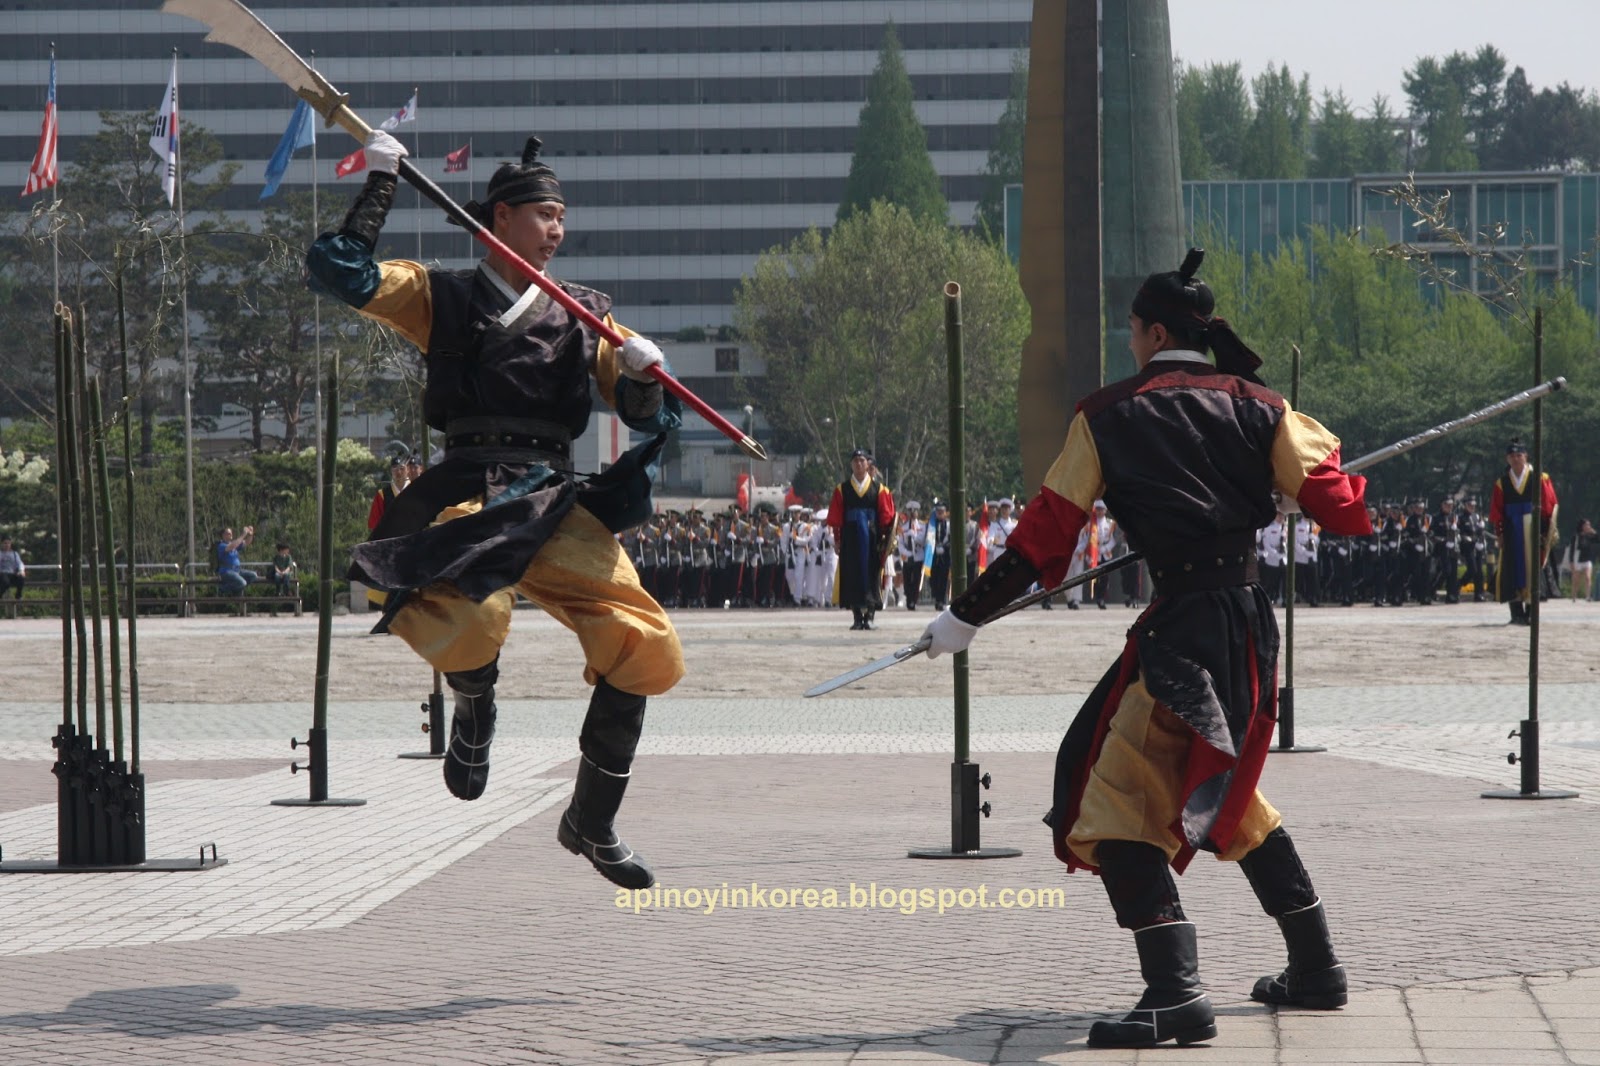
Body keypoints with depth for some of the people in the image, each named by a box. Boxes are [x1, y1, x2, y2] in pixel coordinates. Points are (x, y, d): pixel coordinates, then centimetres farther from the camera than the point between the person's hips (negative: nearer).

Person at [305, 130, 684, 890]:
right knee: (470, 623, -35)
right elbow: (341, 272, 0)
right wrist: (381, 183, 2)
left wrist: (643, 375, -6)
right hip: (468, 500, -4)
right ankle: (474, 710, 5)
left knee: (650, 653, -9)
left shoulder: (583, 316, 20)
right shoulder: (442, 298, 12)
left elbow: (648, 417, 15)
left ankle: (592, 824, 11)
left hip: (558, 506, 4)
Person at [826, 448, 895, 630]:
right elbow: (835, 517, 5)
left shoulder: (879, 489, 5)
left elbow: (887, 516, 5)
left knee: (871, 576, -2)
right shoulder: (842, 489, 6)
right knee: (852, 576, -1)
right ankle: (857, 617, 3)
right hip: (850, 539, 1)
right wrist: (837, 539, -2)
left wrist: (884, 539, -1)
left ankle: (869, 617, 0)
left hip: (872, 540, -1)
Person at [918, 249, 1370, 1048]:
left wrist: (967, 617, 4)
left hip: (1183, 628, -6)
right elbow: (1337, 505, 4)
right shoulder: (1255, 406, 7)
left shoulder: (1107, 417, -1)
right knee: (1223, 797, 25)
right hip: (1252, 628, 6)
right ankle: (1315, 969, 30)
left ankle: (1176, 996, -22)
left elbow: (1046, 534, -2)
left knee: (1120, 803, -7)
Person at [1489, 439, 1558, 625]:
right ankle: (1517, 613, -2)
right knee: (1513, 571, -3)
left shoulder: (1539, 478, 2)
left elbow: (1550, 505, 1)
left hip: (1533, 531, -2)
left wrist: (1549, 530, -3)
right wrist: (1499, 533, 1)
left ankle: (1531, 613, 5)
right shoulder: (1502, 482, 8)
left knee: (1532, 568, 0)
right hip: (1511, 532, 2)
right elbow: (1496, 511, 8)